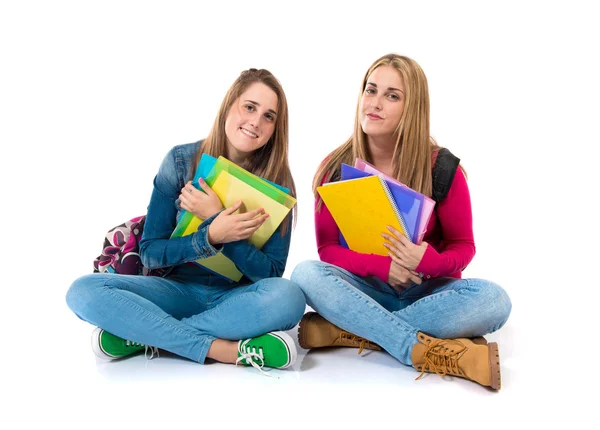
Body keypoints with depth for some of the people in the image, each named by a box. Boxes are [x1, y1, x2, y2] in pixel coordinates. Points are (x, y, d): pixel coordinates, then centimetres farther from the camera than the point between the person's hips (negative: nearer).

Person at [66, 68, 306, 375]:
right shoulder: (182, 161, -5)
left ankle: (145, 336, -22)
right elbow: (149, 253, -5)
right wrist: (211, 237, -24)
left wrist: (215, 219, -21)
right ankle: (223, 349, -28)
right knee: (84, 291, -24)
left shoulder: (277, 182, -6)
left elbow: (271, 272, -10)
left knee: (287, 297, -35)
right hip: (180, 289, 1)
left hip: (238, 298, 0)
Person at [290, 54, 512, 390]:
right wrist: (381, 265, -23)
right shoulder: (336, 169, -4)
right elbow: (327, 248, -5)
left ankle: (346, 330, -27)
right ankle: (431, 353, -32)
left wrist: (428, 262, -26)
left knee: (493, 300, -29)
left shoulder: (443, 168, -8)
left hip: (427, 290, 0)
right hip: (364, 287, 1)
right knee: (306, 273, -29)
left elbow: (463, 247, -2)